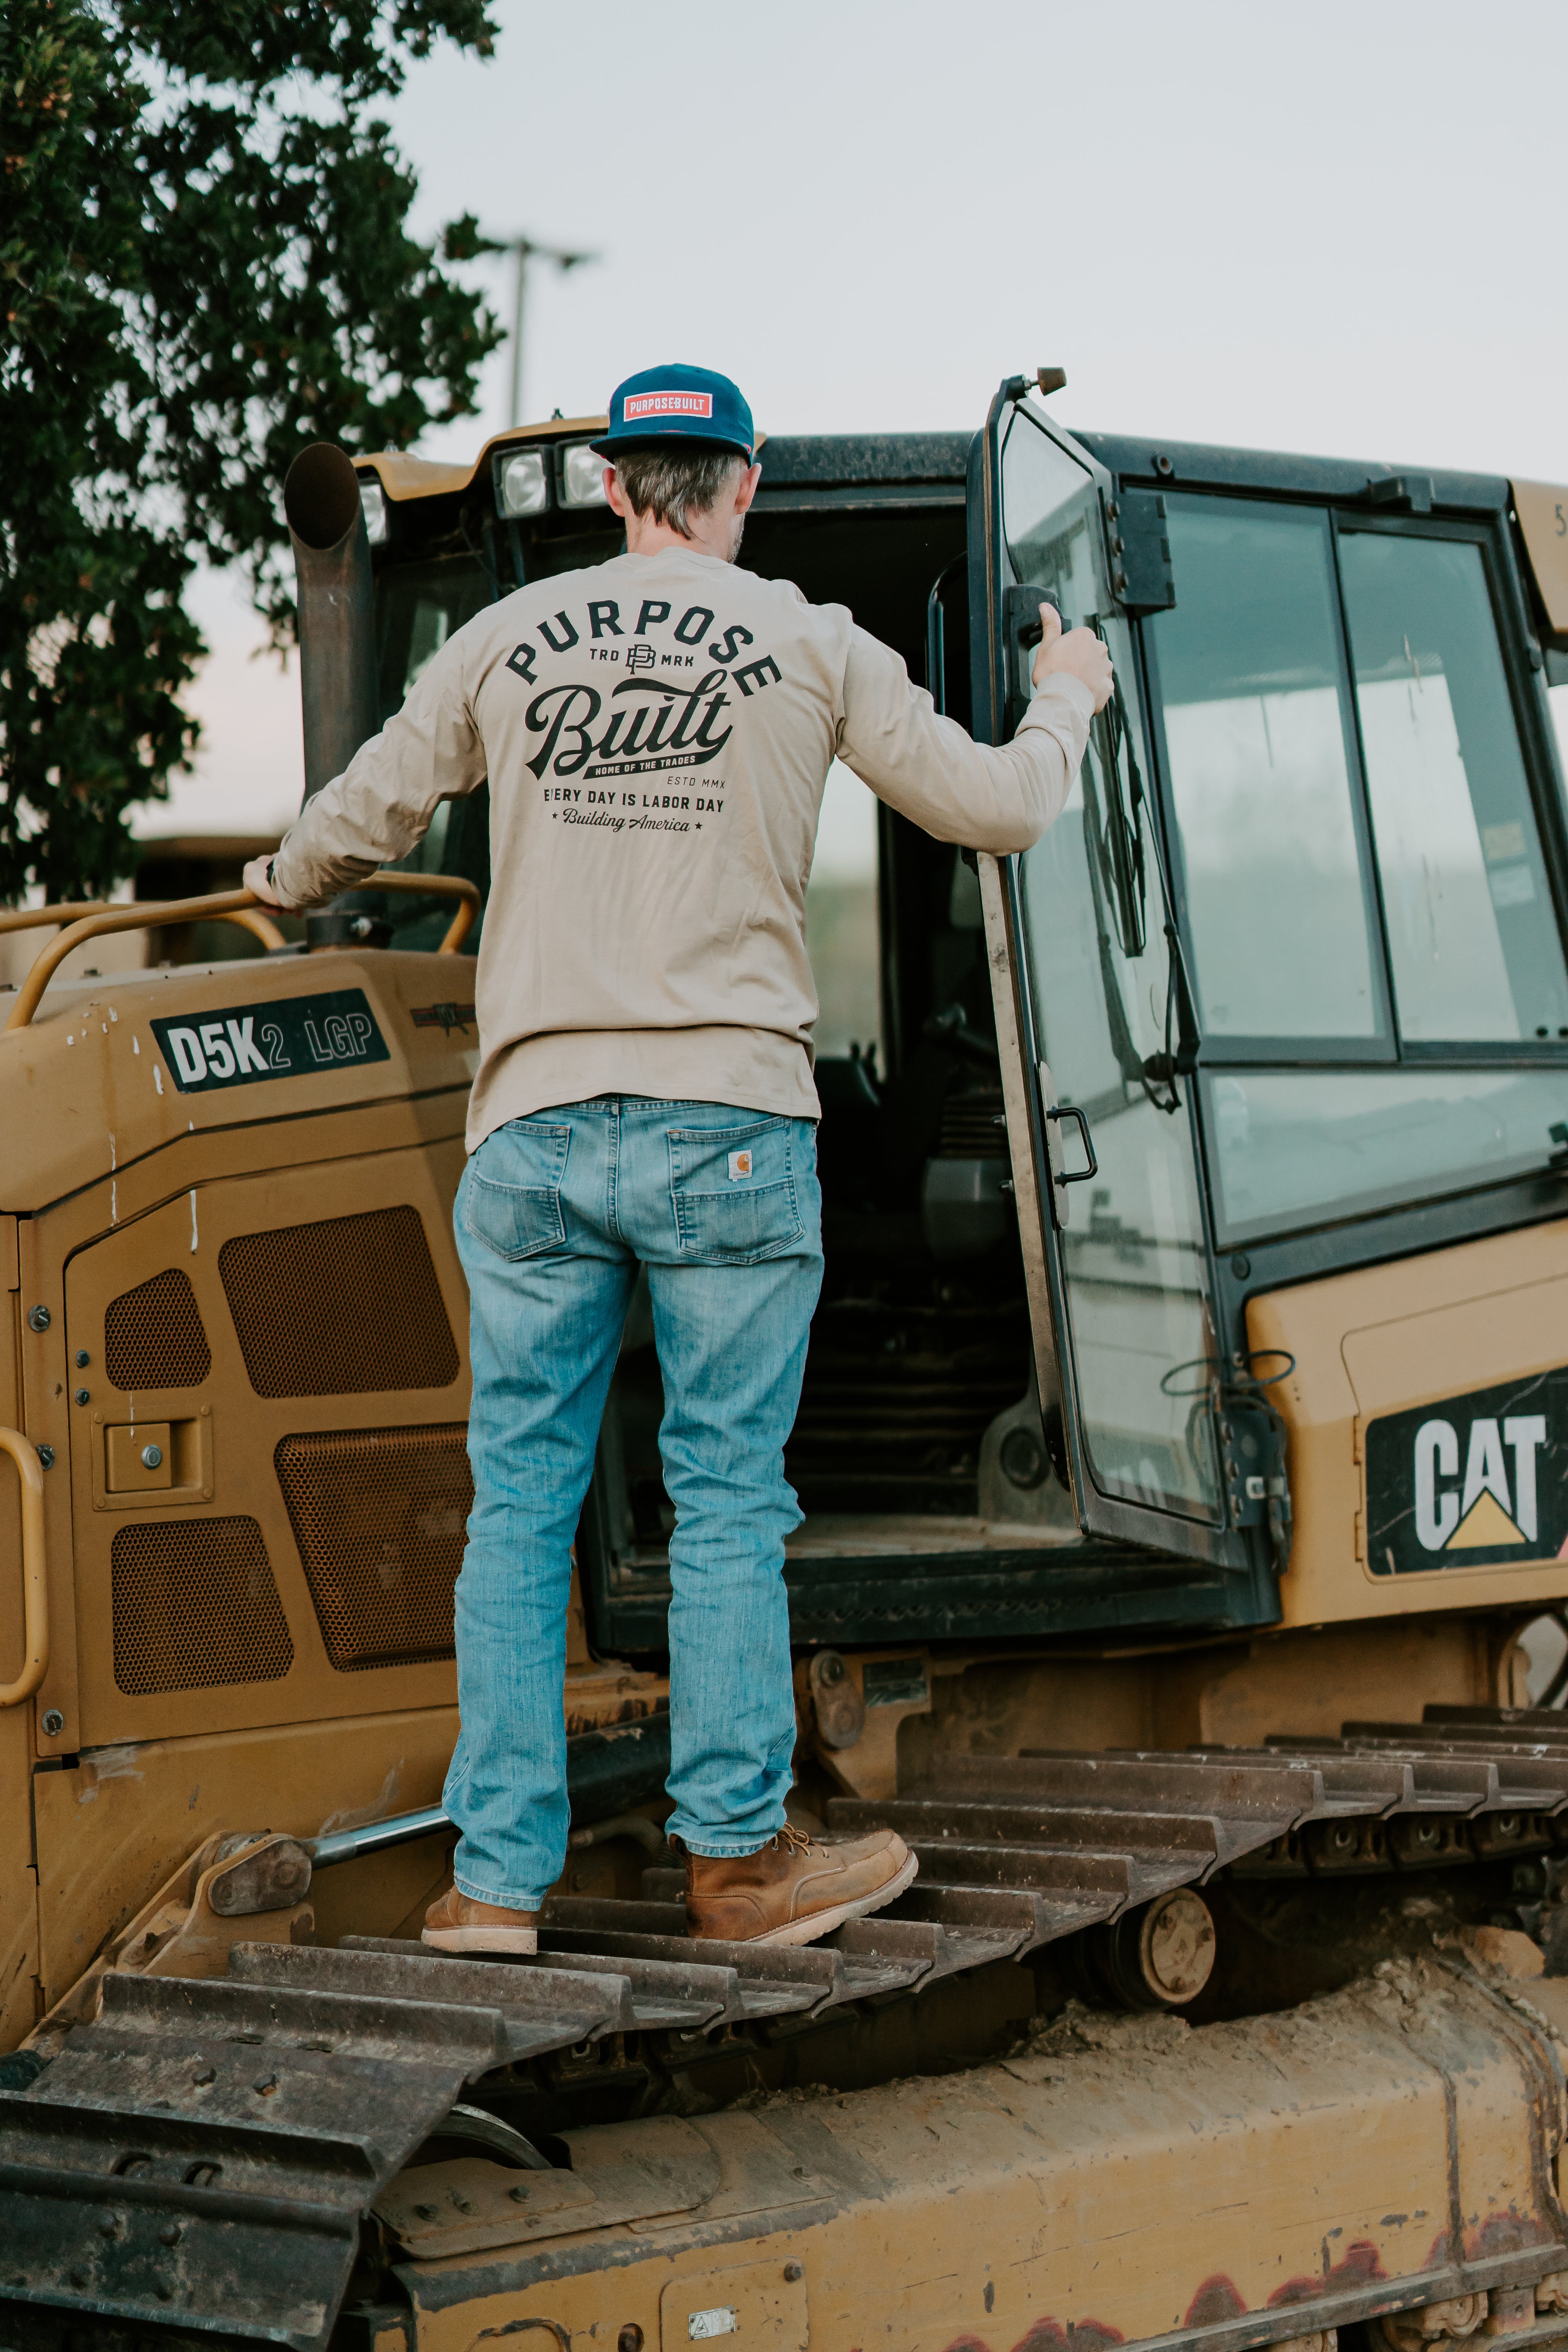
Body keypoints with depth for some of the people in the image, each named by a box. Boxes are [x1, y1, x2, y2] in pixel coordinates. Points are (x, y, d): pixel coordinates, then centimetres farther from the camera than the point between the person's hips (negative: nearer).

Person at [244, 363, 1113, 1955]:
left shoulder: (507, 640, 10)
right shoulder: (812, 646, 4)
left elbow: (355, 826, 18)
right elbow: (996, 811, 9)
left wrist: (278, 886, 41)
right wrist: (1066, 701, 29)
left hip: (534, 1122, 2)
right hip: (730, 1120, -2)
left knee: (521, 1495, 7)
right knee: (727, 1494, 3)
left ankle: (497, 1874, 9)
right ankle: (738, 1858, 8)